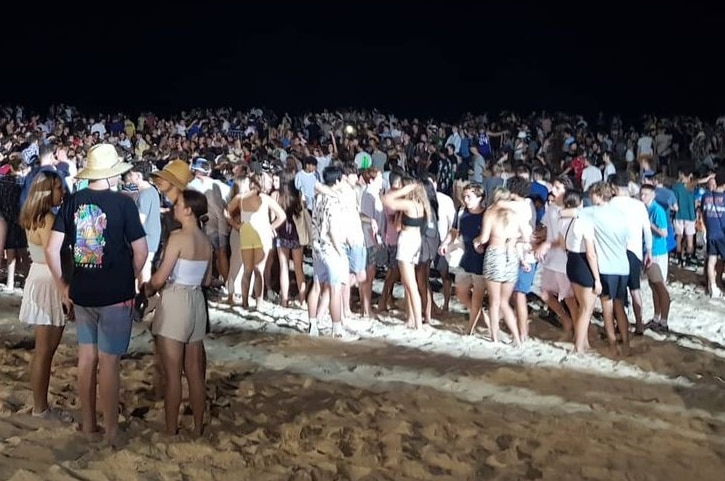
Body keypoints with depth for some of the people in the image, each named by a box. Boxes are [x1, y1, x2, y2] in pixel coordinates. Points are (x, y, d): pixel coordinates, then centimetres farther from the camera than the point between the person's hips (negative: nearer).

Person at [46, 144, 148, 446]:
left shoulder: (72, 202, -1)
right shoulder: (123, 202, -11)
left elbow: (52, 249, -2)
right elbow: (141, 251, -11)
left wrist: (62, 285, 8)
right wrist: (131, 280, 7)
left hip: (81, 292, 4)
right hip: (115, 293, -4)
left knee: (86, 356, 15)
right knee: (109, 361, 2)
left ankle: (87, 423, 27)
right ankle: (111, 430, 11)